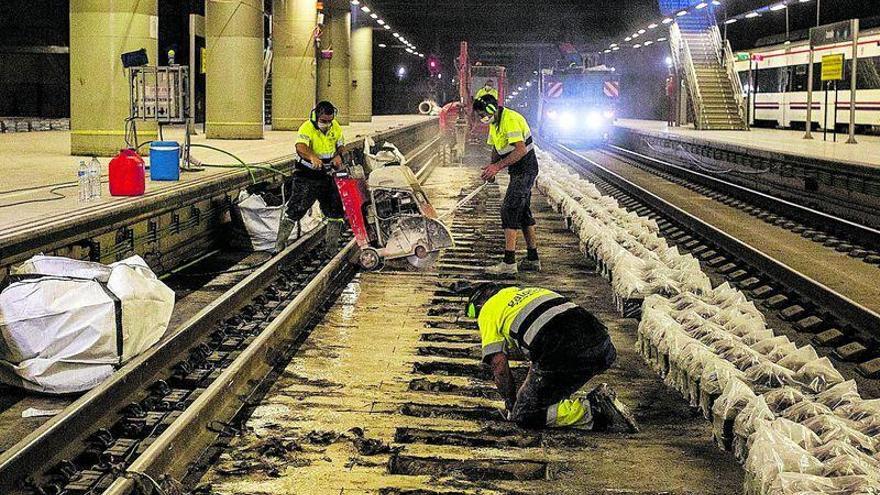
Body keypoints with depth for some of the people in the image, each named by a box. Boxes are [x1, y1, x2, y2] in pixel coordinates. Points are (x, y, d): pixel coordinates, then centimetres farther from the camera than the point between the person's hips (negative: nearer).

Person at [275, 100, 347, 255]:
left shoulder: (336, 128, 2)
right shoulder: (307, 128, -18)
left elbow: (341, 146, 15)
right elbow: (300, 147, -35)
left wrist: (338, 155, -10)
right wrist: (312, 157, -56)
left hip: (326, 175, 6)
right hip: (306, 175, -6)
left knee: (336, 211, 6)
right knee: (295, 210, -9)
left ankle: (331, 248, 19)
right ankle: (280, 244, 1)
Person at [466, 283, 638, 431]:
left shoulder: (487, 312, 17)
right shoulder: (524, 291, 38)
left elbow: (499, 366, 8)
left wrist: (511, 405, 22)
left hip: (564, 355, -8)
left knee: (524, 416, 8)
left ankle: (593, 410, -8)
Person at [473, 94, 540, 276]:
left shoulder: (510, 120, -22)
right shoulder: (494, 123, 11)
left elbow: (521, 150, -30)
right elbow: (496, 149, 19)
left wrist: (497, 166, -30)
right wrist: (492, 168, 0)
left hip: (525, 170, -10)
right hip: (519, 171, 10)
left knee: (509, 211, -13)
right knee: (523, 212, 14)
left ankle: (509, 263, -14)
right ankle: (533, 260, 21)